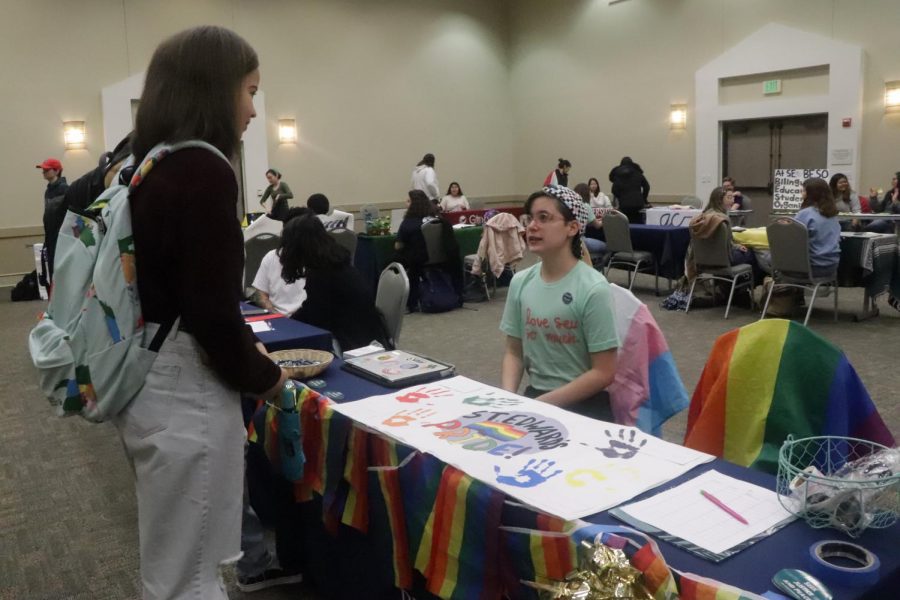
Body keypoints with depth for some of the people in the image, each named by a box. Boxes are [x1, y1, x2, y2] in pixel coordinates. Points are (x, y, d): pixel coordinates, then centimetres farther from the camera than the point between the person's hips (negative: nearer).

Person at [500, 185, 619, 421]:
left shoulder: (593, 289, -15)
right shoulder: (520, 282, -1)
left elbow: (603, 373, -13)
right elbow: (513, 352, 9)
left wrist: (541, 404, -15)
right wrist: (508, 398, -9)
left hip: (583, 405, -4)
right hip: (534, 394, 4)